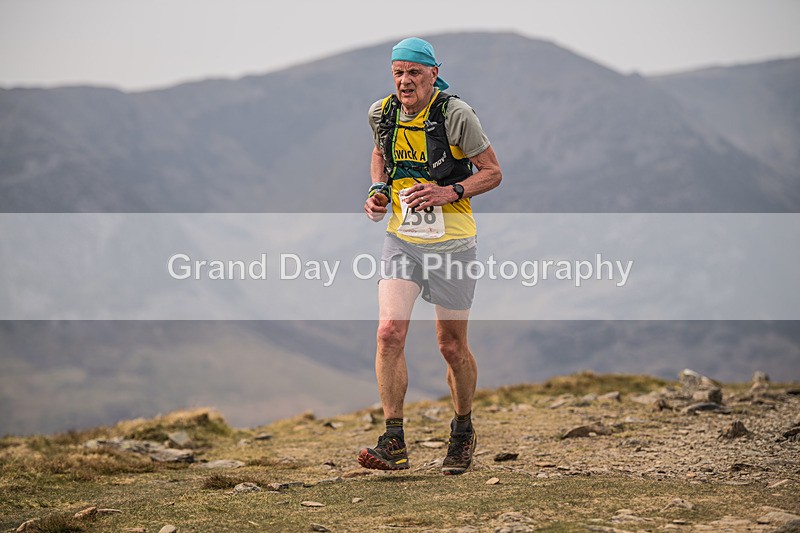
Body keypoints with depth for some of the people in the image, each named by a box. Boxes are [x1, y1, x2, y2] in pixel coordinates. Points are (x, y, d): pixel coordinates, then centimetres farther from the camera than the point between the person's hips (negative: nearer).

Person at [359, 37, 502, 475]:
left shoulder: (456, 115, -13)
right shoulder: (382, 113, 1)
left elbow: (492, 172, -6)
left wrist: (450, 193, -21)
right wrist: (378, 191, 2)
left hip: (451, 242, -3)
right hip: (401, 239, 3)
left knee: (452, 346, 6)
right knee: (390, 332, -14)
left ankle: (463, 431, 30)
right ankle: (394, 444, -13)